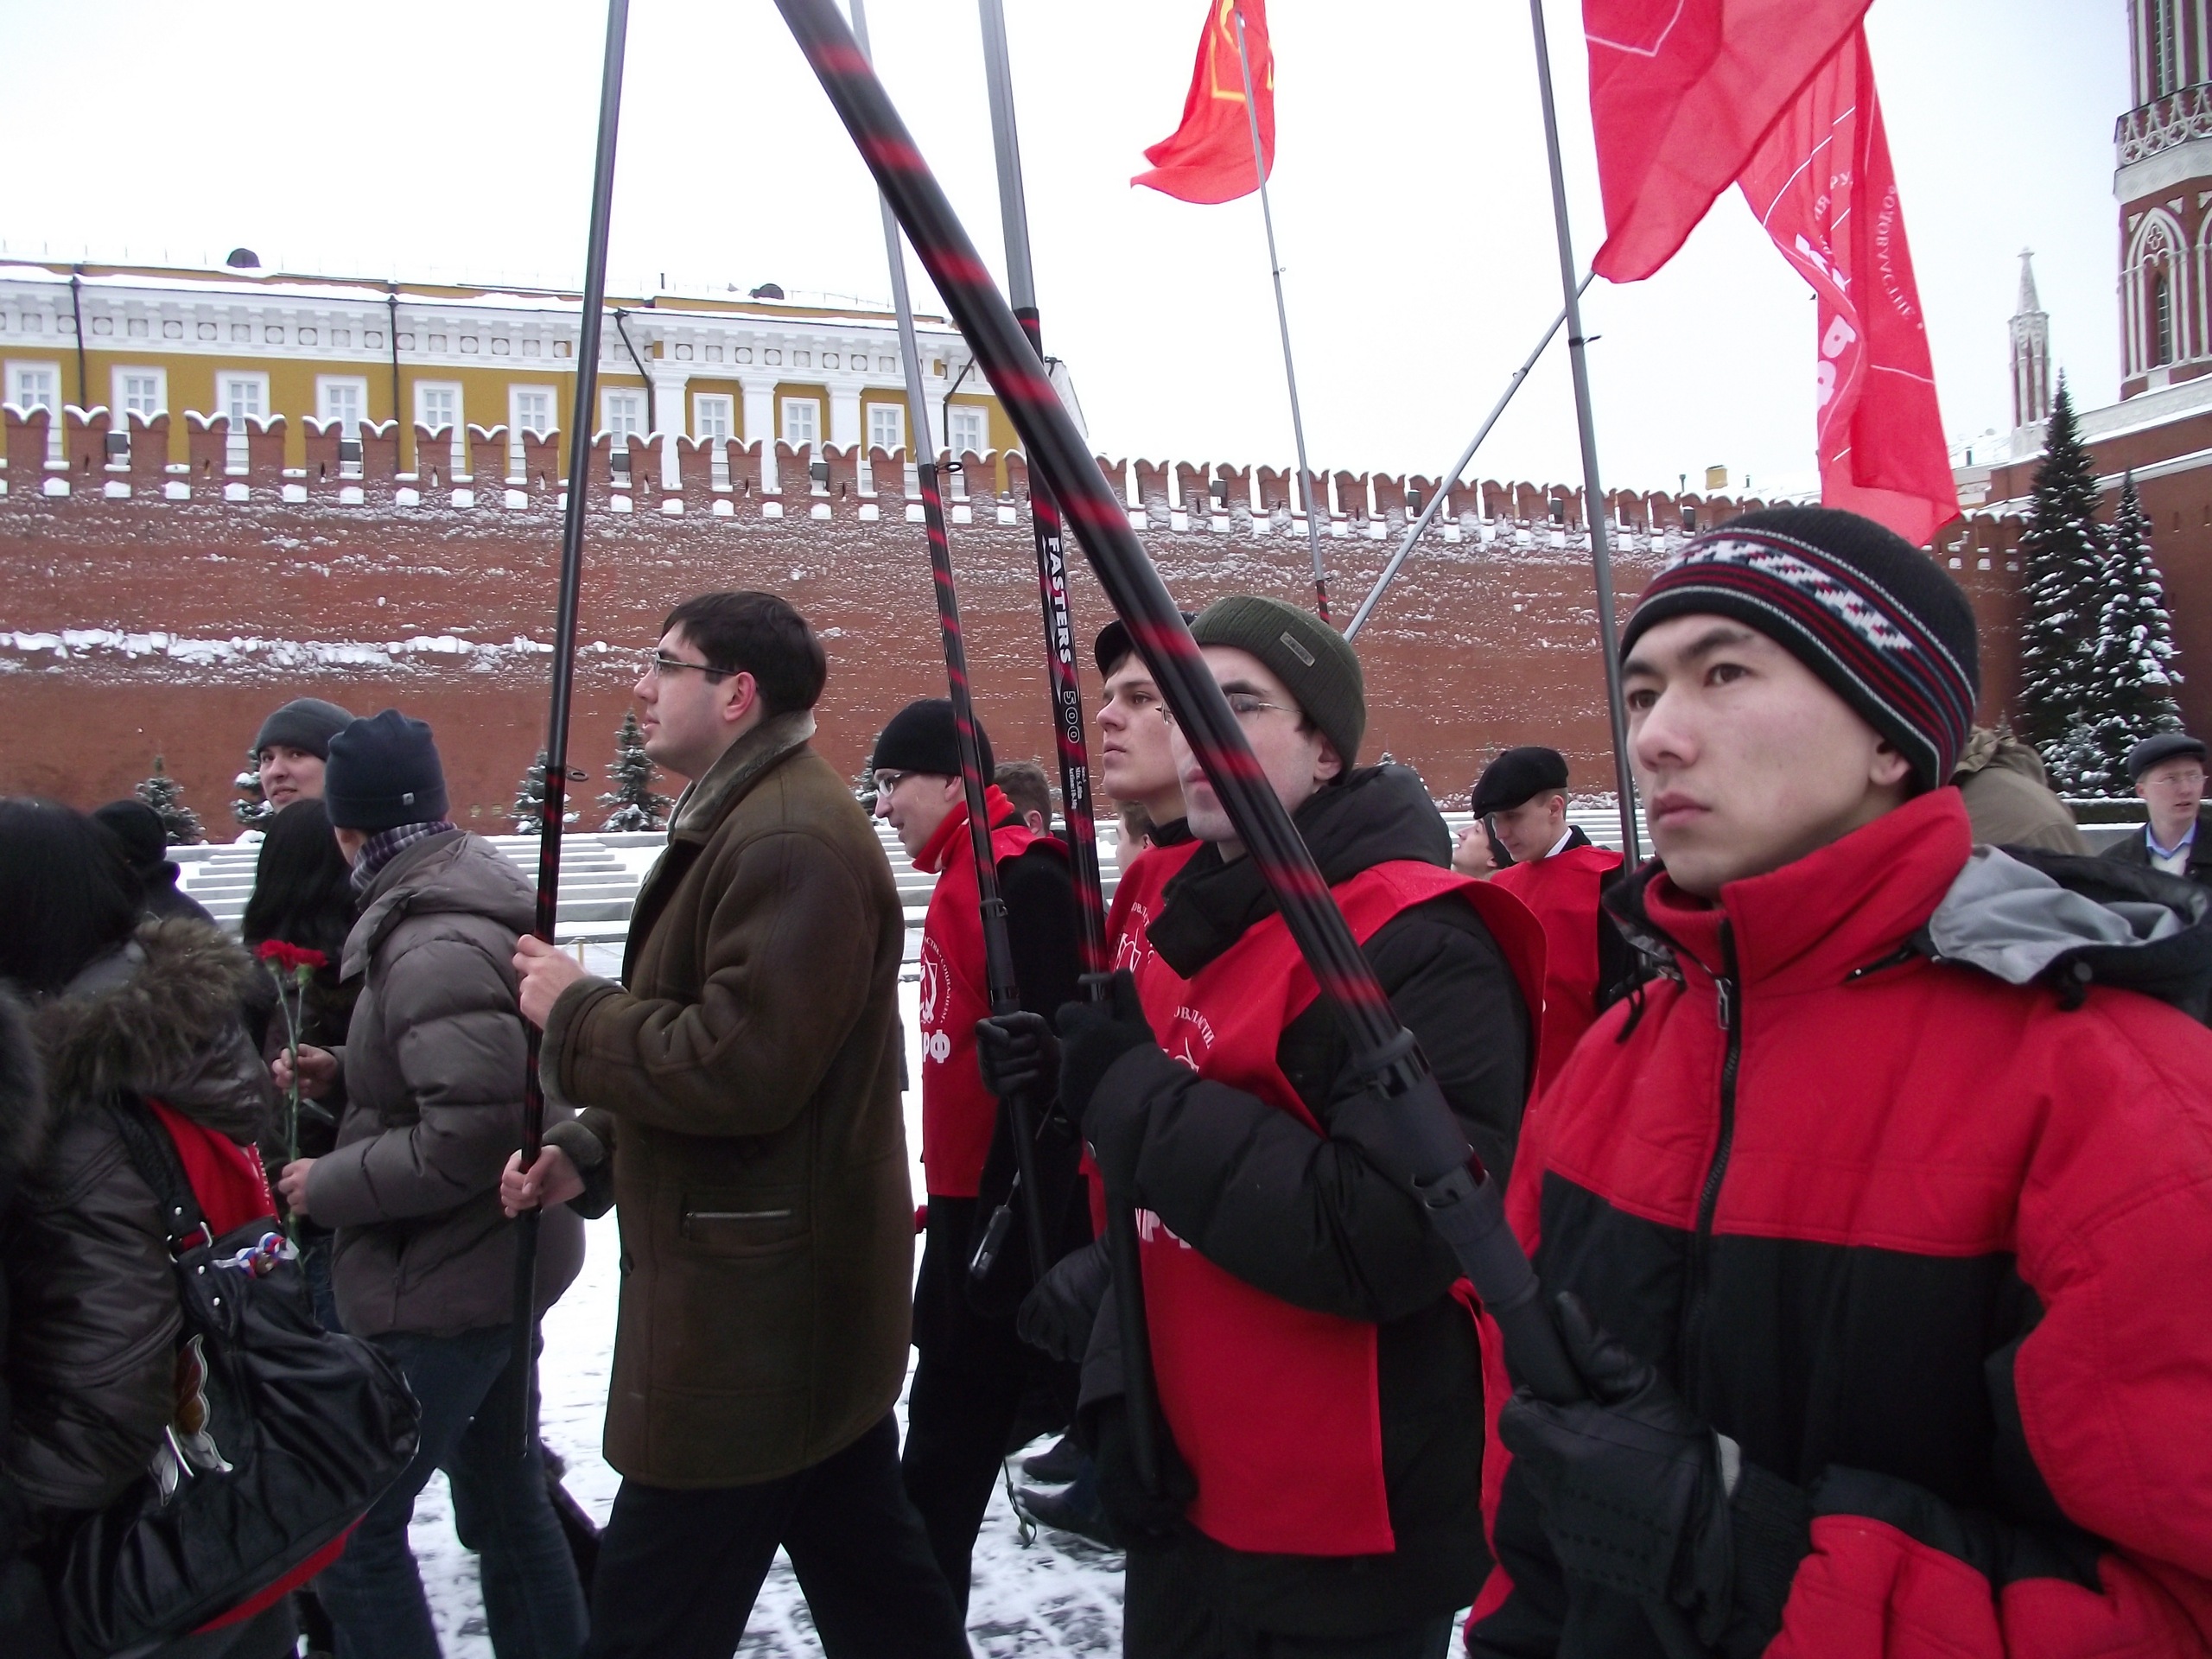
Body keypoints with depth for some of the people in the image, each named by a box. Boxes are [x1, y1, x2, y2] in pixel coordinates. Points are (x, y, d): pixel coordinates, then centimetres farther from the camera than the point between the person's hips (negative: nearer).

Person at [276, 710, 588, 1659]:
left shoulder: (434, 945, -23)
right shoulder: (470, 909, 7)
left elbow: (472, 1133, -28)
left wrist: (332, 1186, -15)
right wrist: (343, 1077, 8)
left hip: (441, 1287, -10)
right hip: (496, 1265, 10)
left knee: (351, 1531, 1)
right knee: (504, 1499, 21)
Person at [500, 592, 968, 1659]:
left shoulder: (790, 845, -20)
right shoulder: (746, 826, 16)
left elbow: (739, 1068, -27)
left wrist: (575, 1011, -12)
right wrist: (591, 1154, 9)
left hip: (753, 1322, -11)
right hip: (804, 1309, 11)